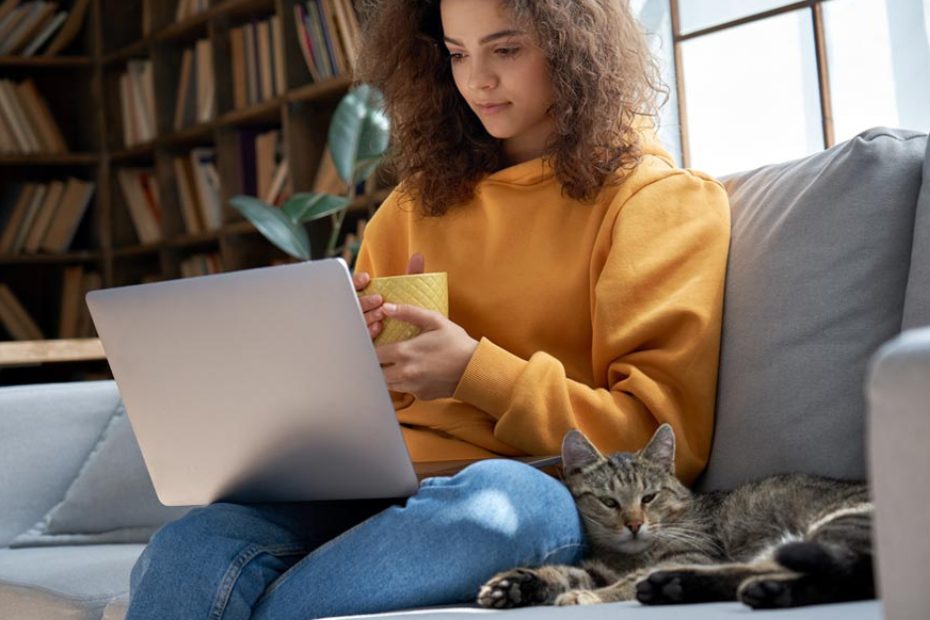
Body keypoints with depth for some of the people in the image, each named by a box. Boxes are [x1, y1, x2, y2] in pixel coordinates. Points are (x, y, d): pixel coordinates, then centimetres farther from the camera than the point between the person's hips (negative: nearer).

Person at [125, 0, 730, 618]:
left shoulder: (663, 200, 7)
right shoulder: (421, 200, 24)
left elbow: (667, 437, -2)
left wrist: (475, 372, -11)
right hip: (379, 487, 3)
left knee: (507, 496, -42)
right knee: (184, 553, -31)